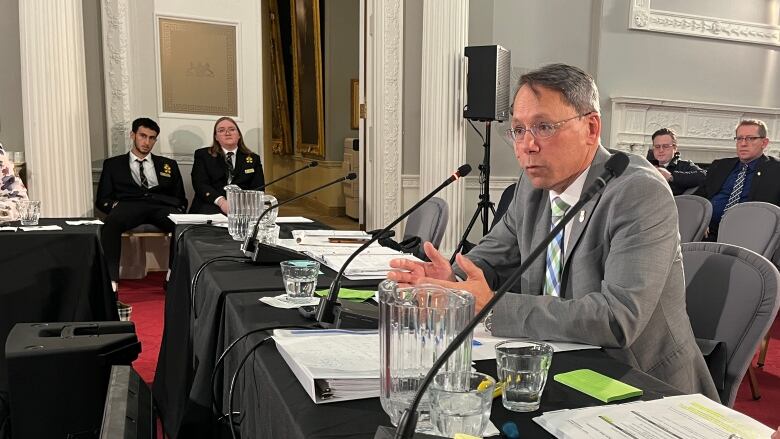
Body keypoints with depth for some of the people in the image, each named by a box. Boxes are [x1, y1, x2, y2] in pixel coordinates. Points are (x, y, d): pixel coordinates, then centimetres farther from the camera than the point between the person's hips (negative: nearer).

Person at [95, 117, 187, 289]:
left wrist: (177, 212, -2)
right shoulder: (113, 164, 24)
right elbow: (102, 199, 18)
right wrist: (116, 206, -6)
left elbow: (181, 199, 22)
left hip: (162, 207, 1)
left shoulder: (169, 165, 27)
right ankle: (111, 284, -40)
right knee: (110, 225, -38)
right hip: (128, 206, -1)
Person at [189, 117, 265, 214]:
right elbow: (200, 184, 0)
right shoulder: (202, 155, 14)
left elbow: (258, 189, 7)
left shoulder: (253, 159, 17)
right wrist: (221, 202, -19)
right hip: (212, 205, -2)